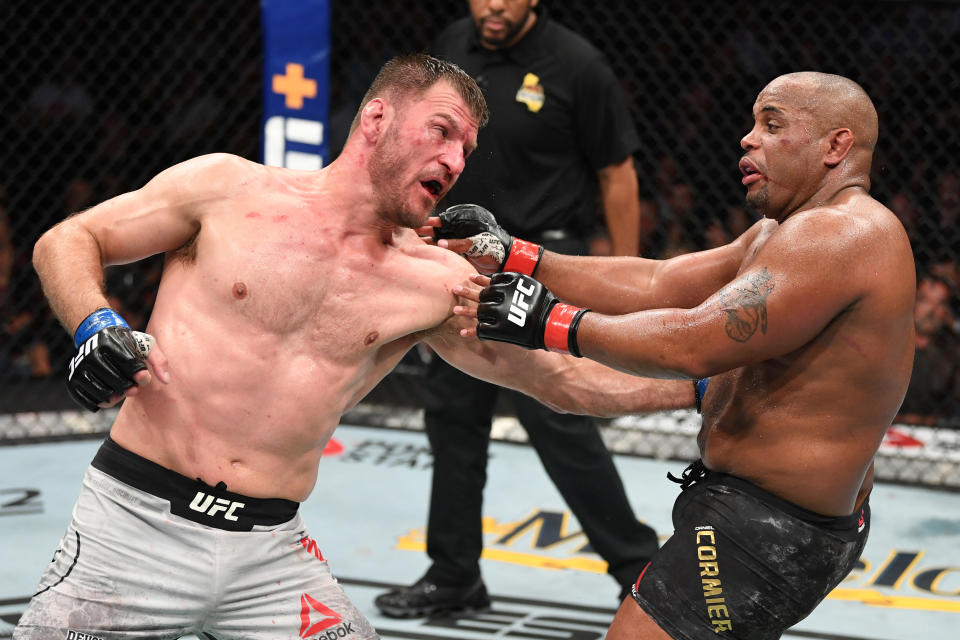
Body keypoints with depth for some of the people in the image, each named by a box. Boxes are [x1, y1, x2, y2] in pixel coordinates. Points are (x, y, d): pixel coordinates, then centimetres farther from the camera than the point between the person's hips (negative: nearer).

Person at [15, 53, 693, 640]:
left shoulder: (437, 286, 4)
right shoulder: (229, 189, -2)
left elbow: (563, 380, 9)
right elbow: (67, 242, 4)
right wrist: (96, 325, -14)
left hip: (271, 552, 3)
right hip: (138, 523, -2)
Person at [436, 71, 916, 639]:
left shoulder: (843, 235, -21)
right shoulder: (780, 234, 15)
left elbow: (694, 344, -27)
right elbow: (658, 286, 11)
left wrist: (552, 322, -18)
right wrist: (509, 256, 4)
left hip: (764, 537, -12)